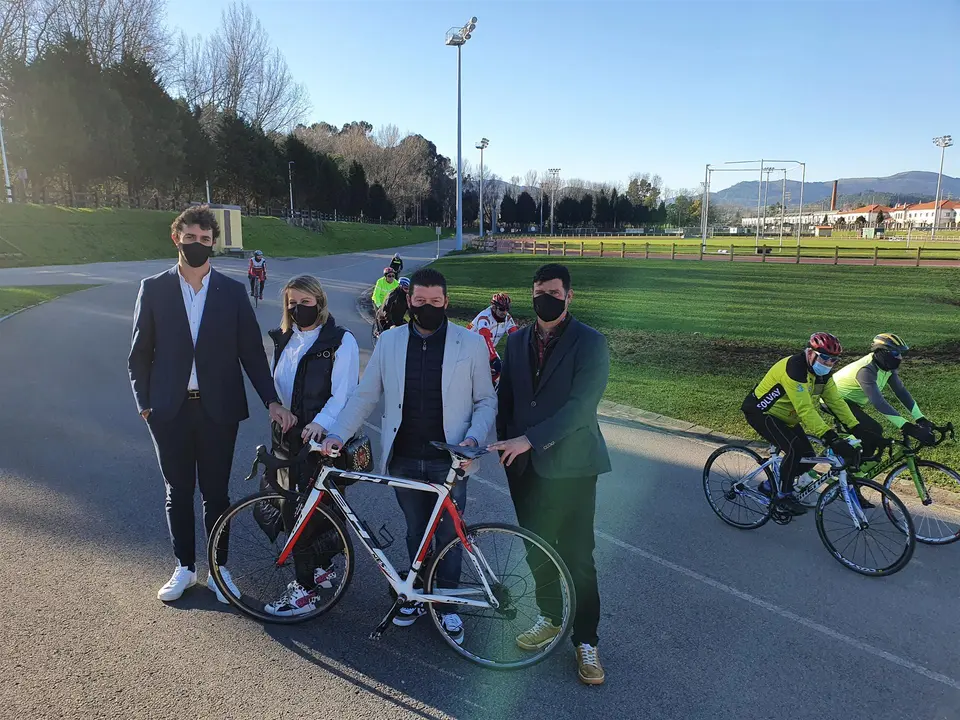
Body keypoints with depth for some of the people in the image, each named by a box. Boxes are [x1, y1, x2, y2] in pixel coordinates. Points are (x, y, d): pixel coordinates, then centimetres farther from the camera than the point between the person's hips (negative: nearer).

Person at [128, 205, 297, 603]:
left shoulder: (232, 292, 0)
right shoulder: (153, 289, 1)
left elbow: (251, 351, 0)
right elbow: (140, 353, 5)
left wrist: (272, 400, -8)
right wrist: (144, 404, 1)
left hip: (217, 409, 0)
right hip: (170, 410, 1)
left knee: (215, 493, 9)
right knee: (178, 492, 13)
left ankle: (218, 568, 25)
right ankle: (184, 567, 30)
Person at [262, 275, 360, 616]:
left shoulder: (341, 341, -10)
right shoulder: (283, 340, 11)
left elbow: (343, 393, -16)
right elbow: (275, 386, 18)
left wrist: (321, 423, -31)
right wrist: (276, 428, 14)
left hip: (323, 441, -7)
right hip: (288, 439, 7)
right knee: (294, 508, 12)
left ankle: (305, 590, 6)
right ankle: (322, 569, 31)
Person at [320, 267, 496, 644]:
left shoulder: (470, 344, -5)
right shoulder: (389, 342, 1)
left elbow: (486, 400, 0)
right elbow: (365, 395, 4)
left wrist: (474, 437, -16)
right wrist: (338, 433, -7)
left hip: (448, 460, -2)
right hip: (404, 458, 2)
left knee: (448, 534, 10)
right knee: (416, 531, 17)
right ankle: (420, 595, 36)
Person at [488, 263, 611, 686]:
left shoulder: (590, 343, -10)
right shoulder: (516, 341, 7)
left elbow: (580, 405, -19)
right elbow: (505, 396, 11)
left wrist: (529, 439, -24)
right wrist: (504, 444, -1)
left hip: (570, 466, -5)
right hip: (524, 465, 5)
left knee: (577, 556, 4)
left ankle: (586, 640, 21)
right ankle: (550, 618, 37)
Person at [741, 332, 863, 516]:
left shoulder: (823, 373, -2)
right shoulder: (794, 368, -31)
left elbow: (836, 401, -2)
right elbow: (805, 410, -37)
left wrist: (856, 428, -13)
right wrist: (831, 437, -42)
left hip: (784, 417, 9)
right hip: (761, 412, -9)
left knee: (808, 458, 1)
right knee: (795, 449, -26)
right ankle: (784, 494, -6)